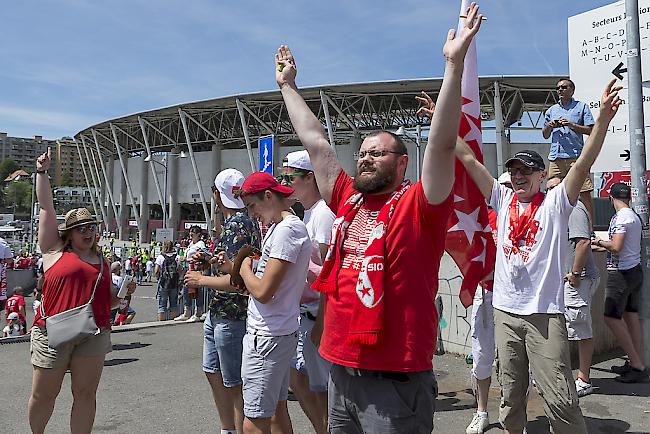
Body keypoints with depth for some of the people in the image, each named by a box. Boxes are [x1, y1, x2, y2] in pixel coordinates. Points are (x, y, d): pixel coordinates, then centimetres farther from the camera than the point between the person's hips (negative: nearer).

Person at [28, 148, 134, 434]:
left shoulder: (102, 263, 15)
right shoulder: (54, 249, 5)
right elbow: (46, 207, 3)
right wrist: (41, 172, 2)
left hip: (94, 335, 3)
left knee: (85, 394, 6)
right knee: (43, 396, 9)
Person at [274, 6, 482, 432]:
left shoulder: (419, 206, -8)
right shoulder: (348, 202, 8)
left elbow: (441, 144, -21)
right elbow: (315, 141, 15)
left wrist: (454, 63, -26)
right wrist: (288, 86, 23)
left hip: (396, 379, -6)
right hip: (341, 371, 7)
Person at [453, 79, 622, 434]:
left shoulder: (555, 202, 1)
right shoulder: (503, 200, 9)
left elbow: (584, 162, -12)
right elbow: (468, 159, 10)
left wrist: (603, 118, -24)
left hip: (545, 312, -4)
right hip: (506, 311, 4)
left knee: (559, 398, -4)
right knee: (510, 392, 14)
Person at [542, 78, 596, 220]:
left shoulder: (581, 106, 10)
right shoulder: (551, 110, 21)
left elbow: (590, 131, 2)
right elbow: (545, 135, 26)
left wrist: (571, 124, -9)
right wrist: (549, 126, 4)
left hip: (576, 156, -4)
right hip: (555, 157, 4)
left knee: (585, 193, -9)